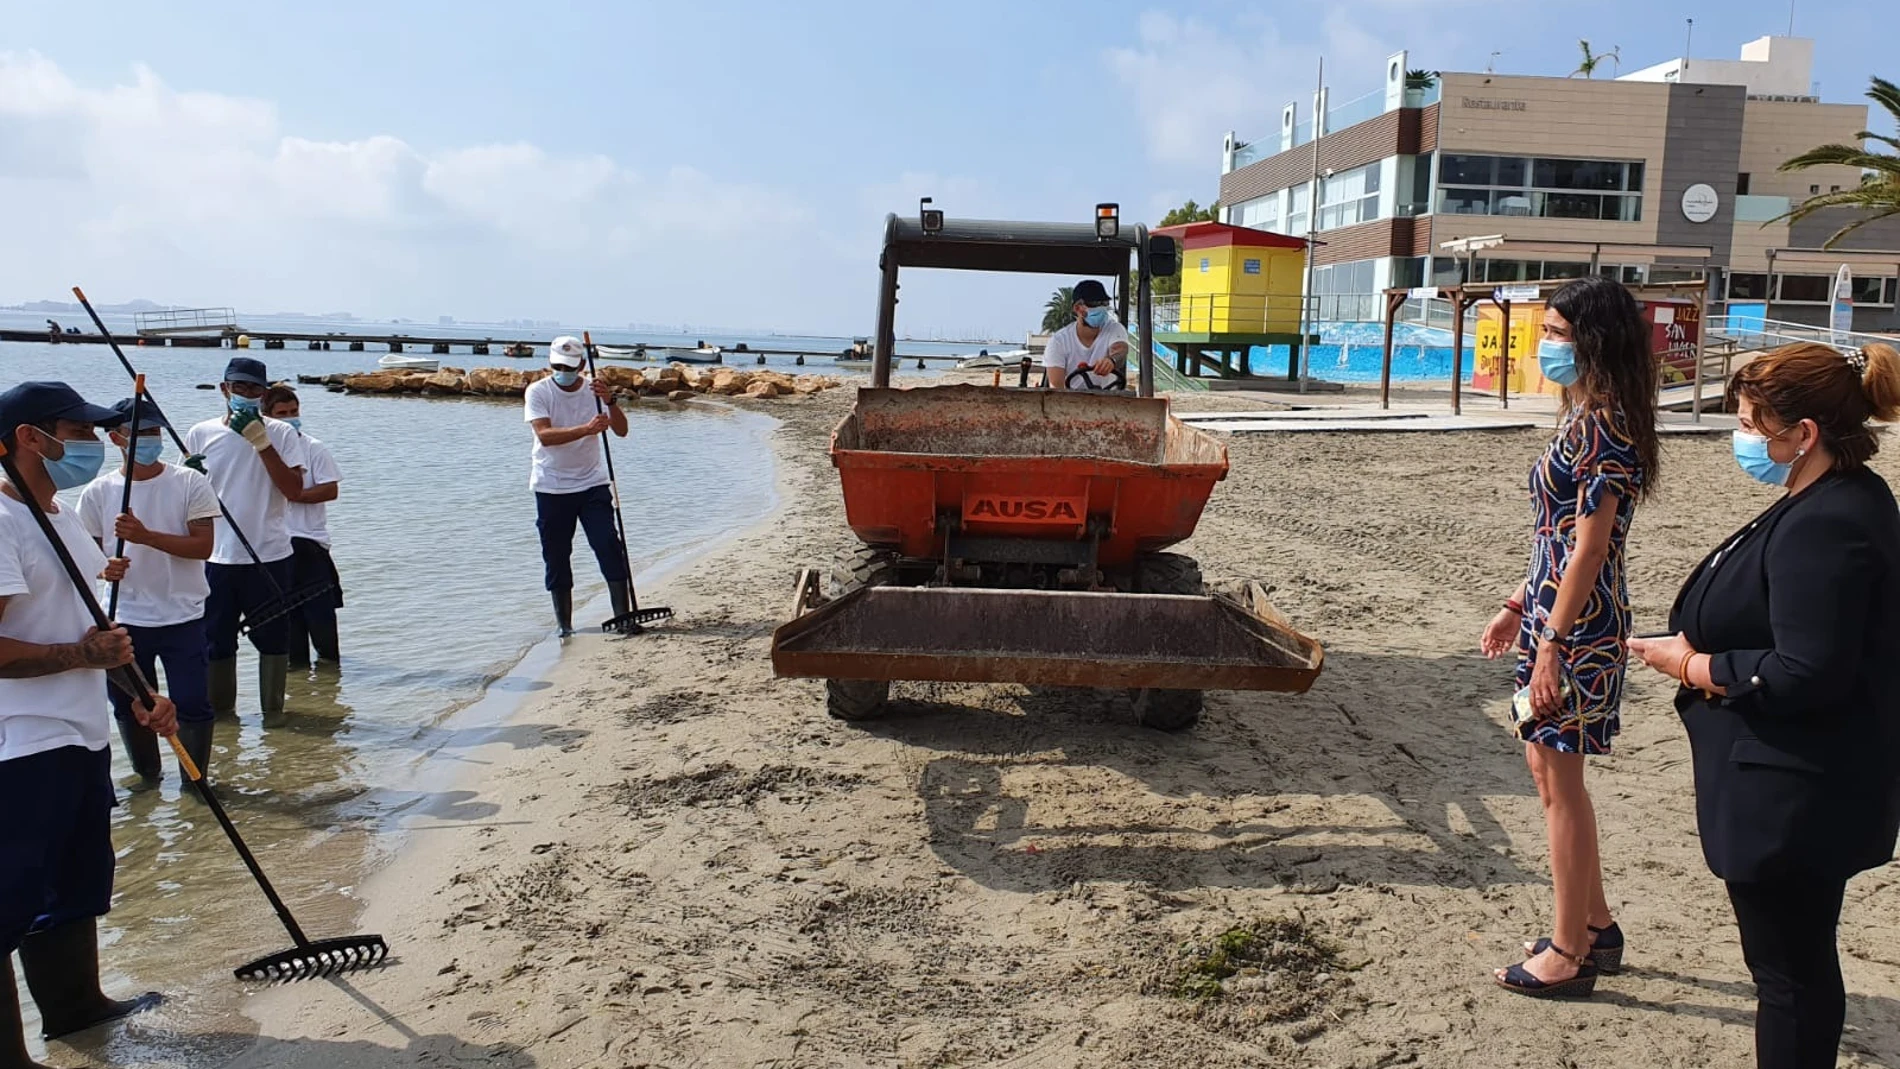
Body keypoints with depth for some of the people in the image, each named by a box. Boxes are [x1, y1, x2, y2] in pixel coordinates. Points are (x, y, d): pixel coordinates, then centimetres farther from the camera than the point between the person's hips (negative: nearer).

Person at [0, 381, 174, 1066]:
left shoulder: (64, 520, 12)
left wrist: (141, 698, 11)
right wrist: (81, 655, -19)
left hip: (83, 739, 10)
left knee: (77, 884, 23)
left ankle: (74, 1003, 39)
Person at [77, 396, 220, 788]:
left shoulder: (190, 483, -5)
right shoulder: (98, 492, 2)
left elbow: (203, 546, -12)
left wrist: (146, 536, -23)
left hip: (183, 617, -3)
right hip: (124, 619, 3)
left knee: (192, 704, -1)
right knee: (127, 703, 13)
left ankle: (195, 778, 17)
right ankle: (145, 771, 34)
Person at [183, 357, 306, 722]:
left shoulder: (281, 434, 0)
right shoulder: (200, 434, 6)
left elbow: (294, 490, -11)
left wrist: (261, 442, -17)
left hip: (270, 556, -2)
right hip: (216, 557, 2)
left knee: (273, 637, 6)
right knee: (215, 640, 8)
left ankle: (273, 709, 21)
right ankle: (219, 709, 24)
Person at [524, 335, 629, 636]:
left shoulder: (594, 390, 1)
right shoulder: (538, 391, -6)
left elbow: (621, 430, -10)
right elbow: (545, 435, -22)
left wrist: (610, 402, -28)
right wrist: (586, 429, -35)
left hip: (592, 484, 1)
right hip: (551, 487, -1)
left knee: (609, 548, -8)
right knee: (556, 556, 5)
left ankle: (624, 616, -3)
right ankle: (564, 623, 15)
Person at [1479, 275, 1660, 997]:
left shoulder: (1602, 428, -18)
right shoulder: (1587, 418, 13)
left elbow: (1590, 547, -21)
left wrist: (1552, 646, -21)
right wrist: (1520, 606, 20)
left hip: (1576, 625, -10)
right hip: (1554, 611, 10)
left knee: (1560, 781, 0)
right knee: (1551, 769, 18)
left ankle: (1570, 956, 14)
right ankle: (1596, 928, 31)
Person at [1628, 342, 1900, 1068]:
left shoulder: (1825, 527, -24)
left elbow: (1807, 675, -28)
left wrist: (1692, 666, -16)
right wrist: (1701, 649, 4)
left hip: (1794, 794, -10)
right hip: (1803, 787, 10)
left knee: (1788, 966, 4)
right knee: (1800, 958, 23)